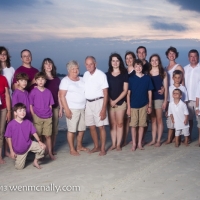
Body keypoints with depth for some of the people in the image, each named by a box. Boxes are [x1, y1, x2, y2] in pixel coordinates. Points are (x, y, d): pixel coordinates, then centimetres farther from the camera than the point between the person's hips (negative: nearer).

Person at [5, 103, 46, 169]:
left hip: (29, 144, 2)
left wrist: (39, 141, -16)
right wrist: (11, 151, -9)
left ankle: (35, 161, 7)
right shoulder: (11, 124, -16)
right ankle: (17, 157, 36)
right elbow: (9, 138, -10)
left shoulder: (28, 122, -7)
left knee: (42, 147, -18)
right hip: (18, 150, -2)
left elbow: (34, 132, -1)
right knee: (19, 167, 1)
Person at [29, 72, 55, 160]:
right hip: (37, 117, -2)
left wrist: (50, 113, 2)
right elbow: (30, 105, -2)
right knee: (39, 136, 5)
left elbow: (50, 105, 11)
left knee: (48, 135, 5)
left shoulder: (48, 92, 5)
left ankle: (50, 153, 14)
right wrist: (34, 116, -7)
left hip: (48, 117, 2)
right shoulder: (33, 92, -3)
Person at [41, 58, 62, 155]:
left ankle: (52, 148, 15)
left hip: (55, 107, 4)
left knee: (54, 129, 5)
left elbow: (59, 95, 13)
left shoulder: (57, 79, 11)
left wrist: (61, 108, 9)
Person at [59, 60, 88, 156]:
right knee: (71, 129, -4)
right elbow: (62, 96, -11)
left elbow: (86, 92, 18)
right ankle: (72, 149, 5)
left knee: (82, 129, 10)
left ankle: (79, 146, 25)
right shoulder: (65, 80, -6)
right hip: (72, 109, -6)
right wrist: (66, 109, -17)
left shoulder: (81, 79, 12)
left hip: (83, 108, 6)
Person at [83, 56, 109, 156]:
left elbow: (105, 93, -11)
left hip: (98, 102, -5)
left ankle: (103, 148, 8)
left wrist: (104, 108, -16)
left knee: (101, 126, -2)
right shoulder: (85, 74, 7)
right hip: (88, 102, 6)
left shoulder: (101, 75, -11)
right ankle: (96, 146, 23)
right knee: (91, 126, 10)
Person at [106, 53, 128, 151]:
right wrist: (110, 100, -6)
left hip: (120, 102, -2)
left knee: (119, 124, 1)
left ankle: (118, 144, 7)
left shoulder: (124, 74, 1)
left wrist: (116, 101, -10)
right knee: (112, 124, 6)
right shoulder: (107, 75, 8)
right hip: (110, 103, 2)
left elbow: (125, 90, -3)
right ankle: (113, 144, 12)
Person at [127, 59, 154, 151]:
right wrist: (128, 107, -5)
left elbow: (149, 92, 4)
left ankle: (139, 143, 16)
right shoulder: (131, 79, -1)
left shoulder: (147, 78, 0)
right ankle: (134, 144, 13)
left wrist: (149, 106, 2)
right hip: (133, 105, -1)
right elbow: (128, 93, -1)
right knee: (133, 125, 3)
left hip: (144, 105, 1)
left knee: (142, 124, 6)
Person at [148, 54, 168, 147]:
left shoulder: (163, 73, 1)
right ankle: (153, 139, 15)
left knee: (159, 119, 2)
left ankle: (158, 140, 8)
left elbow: (166, 87, 0)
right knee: (153, 119, 9)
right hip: (150, 98, 2)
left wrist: (165, 100, -5)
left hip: (159, 98, -2)